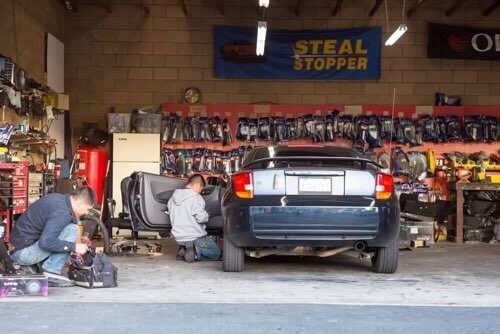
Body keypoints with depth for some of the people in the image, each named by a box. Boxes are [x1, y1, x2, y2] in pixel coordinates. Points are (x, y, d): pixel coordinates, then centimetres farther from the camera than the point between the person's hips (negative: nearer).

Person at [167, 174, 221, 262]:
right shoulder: (196, 197, -15)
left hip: (179, 238, 7)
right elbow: (201, 218, -23)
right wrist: (206, 215, -1)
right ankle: (195, 250, -15)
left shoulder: (173, 198, 7)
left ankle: (184, 249, 2)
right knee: (216, 253, 9)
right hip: (194, 237, -7)